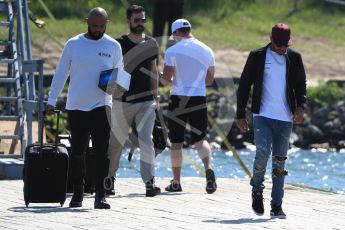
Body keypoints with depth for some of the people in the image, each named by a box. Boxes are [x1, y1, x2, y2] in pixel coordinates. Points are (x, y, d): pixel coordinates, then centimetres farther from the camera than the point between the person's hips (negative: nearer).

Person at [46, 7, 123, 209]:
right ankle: (78, 194, 18)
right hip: (76, 107, 0)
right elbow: (61, 73, 6)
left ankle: (101, 195, -9)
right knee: (78, 152, 8)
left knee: (102, 151, -10)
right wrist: (52, 100, 3)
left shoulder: (114, 46, 4)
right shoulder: (73, 45, 1)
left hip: (101, 107, 0)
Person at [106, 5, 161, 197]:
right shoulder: (120, 44, -3)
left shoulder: (151, 43, 9)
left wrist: (156, 96, 16)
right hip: (123, 101, -2)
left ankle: (150, 182, -16)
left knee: (146, 140, -11)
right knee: (116, 142, 6)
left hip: (146, 101, 2)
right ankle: (109, 179, 23)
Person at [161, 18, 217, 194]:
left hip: (178, 98, -3)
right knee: (200, 138, 8)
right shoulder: (207, 51, 7)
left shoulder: (173, 51, -6)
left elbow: (166, 78, -10)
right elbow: (209, 80, 12)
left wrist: (166, 81, 13)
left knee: (176, 142, 7)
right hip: (199, 98, 3)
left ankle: (176, 182, 10)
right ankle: (208, 168, -20)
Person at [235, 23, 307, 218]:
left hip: (285, 118, 2)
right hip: (262, 116, -2)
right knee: (263, 154, -17)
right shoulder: (257, 57, 1)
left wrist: (300, 106, -4)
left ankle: (277, 206, 8)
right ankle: (257, 191, 8)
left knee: (280, 162, 4)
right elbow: (244, 86, 5)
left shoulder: (294, 58, 7)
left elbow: (301, 84, 15)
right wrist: (241, 115, 2)